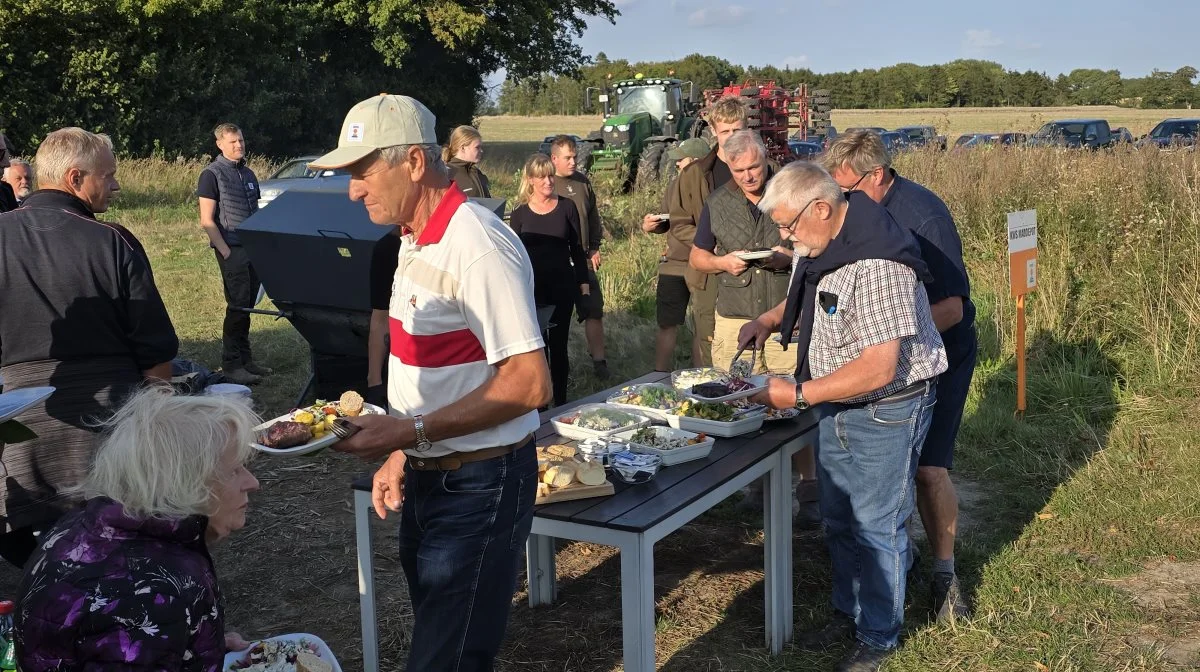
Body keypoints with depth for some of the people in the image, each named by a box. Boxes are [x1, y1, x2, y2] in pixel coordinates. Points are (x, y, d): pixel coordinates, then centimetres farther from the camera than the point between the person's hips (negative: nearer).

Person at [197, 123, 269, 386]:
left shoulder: (248, 174, 16)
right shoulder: (212, 174, -5)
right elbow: (207, 221, -10)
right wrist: (226, 253, -15)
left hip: (253, 250, 7)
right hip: (232, 250, -7)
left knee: (248, 305, 10)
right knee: (237, 306, -8)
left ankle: (245, 359, 19)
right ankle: (231, 365, -2)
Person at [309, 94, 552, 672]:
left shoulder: (478, 245, -21)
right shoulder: (415, 239, 9)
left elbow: (529, 384, -26)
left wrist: (412, 432, -27)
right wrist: (401, 454, 11)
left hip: (478, 486, -9)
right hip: (425, 478, 9)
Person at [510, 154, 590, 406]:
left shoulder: (566, 207, 2)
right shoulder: (520, 214, 1)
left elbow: (577, 249, 6)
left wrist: (584, 283, 3)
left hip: (562, 286, 0)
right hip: (531, 288, 0)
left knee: (558, 345, 5)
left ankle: (560, 402, 14)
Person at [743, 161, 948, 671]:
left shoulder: (876, 264, -29)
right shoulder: (819, 245, 0)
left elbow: (880, 366, -29)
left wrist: (798, 395, -25)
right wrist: (770, 320, 1)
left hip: (886, 411, -9)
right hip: (837, 406, 9)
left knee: (876, 528, 5)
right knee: (839, 522, 19)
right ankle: (847, 615, 38)